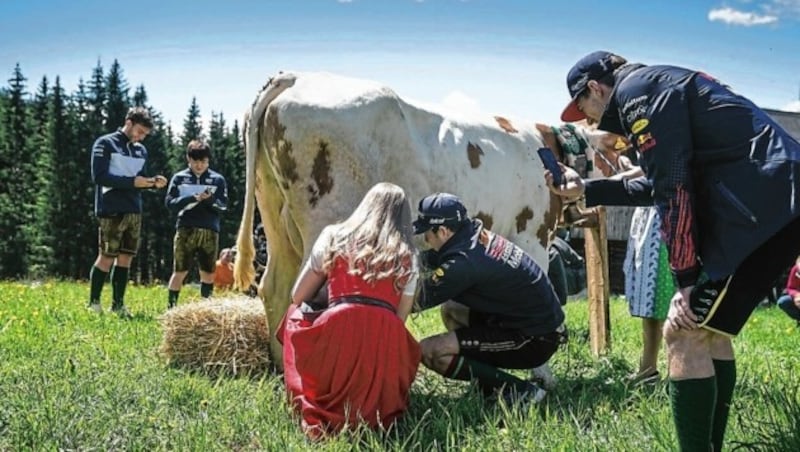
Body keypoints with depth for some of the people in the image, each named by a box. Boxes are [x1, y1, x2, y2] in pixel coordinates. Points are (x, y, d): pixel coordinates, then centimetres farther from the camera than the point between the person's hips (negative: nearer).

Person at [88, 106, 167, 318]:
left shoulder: (141, 150, 16)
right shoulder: (105, 143, -4)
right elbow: (99, 177, -13)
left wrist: (153, 182, -4)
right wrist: (132, 182, -19)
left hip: (134, 212, 7)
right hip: (112, 211, -6)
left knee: (125, 258, 7)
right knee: (106, 258, -5)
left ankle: (118, 304, 15)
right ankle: (93, 304, 7)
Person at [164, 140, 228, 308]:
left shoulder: (217, 179, 8)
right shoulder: (179, 178, 7)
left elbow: (223, 205, 2)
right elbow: (169, 202, -2)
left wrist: (210, 199, -18)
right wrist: (193, 198, -16)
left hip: (210, 231, 1)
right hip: (186, 230, -1)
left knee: (208, 273, 6)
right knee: (180, 271, -1)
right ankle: (171, 307, 7)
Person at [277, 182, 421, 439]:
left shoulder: (334, 237, 16)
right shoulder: (408, 257, 18)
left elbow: (298, 297, 20)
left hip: (336, 337, -1)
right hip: (386, 347, 1)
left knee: (297, 313, 29)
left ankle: (313, 406, 15)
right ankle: (372, 410, 8)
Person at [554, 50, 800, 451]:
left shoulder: (637, 90, -4)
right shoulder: (658, 87, 26)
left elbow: (673, 189, -13)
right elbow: (657, 186, 33)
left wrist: (685, 279, -11)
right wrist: (585, 190, 38)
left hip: (764, 199, -10)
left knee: (684, 333, -8)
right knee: (707, 329, 17)